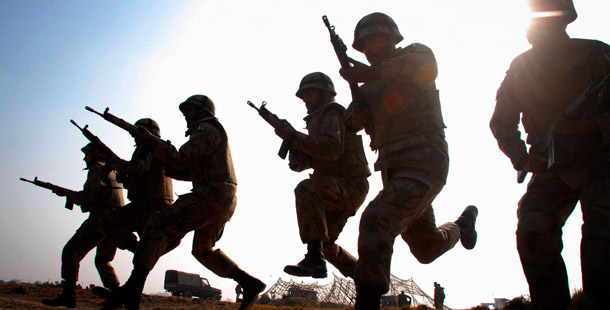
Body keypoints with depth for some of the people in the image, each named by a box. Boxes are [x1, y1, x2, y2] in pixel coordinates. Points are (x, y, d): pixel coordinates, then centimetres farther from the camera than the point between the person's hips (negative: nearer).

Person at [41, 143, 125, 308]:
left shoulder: (97, 169, -2)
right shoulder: (111, 171, 26)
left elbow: (87, 196, -13)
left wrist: (66, 193, 2)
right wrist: (73, 196, 22)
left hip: (101, 220, -9)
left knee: (71, 251, -5)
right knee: (103, 261, 16)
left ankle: (68, 294, -12)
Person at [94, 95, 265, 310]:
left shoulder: (207, 130, -3)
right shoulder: (209, 134, 28)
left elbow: (181, 160, -15)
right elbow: (189, 173, 24)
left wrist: (151, 142, -7)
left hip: (211, 196, -10)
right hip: (222, 202, 10)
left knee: (158, 226, -14)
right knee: (203, 250, 21)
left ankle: (131, 291, -20)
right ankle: (250, 284, 18)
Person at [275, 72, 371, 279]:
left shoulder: (332, 114, -5)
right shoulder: (317, 122, 23)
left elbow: (332, 149, -25)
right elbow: (301, 163, 15)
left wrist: (296, 136, -20)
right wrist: (293, 143, -5)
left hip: (350, 185, -10)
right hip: (337, 192, 10)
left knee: (305, 189, -34)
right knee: (324, 243, 15)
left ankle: (315, 260, -39)